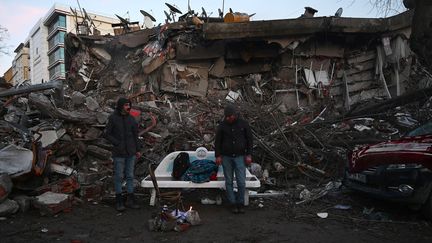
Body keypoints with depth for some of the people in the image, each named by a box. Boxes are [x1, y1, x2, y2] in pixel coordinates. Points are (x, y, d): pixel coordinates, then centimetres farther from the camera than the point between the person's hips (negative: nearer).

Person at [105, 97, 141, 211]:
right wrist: (118, 144, -16)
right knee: (119, 176, 3)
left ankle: (130, 200, 16)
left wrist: (137, 150, 8)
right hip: (119, 153, -4)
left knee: (130, 176, 8)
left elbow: (135, 134, 9)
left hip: (131, 153, 4)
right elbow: (107, 134, -5)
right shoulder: (113, 118, -7)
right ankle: (119, 201, 15)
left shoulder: (131, 118, 4)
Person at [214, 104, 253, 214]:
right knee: (229, 182, 6)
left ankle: (240, 203, 15)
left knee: (241, 182, -3)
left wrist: (249, 155, -4)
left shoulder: (244, 124, -5)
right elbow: (217, 141, 2)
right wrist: (218, 156, -3)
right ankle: (232, 203, 18)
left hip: (240, 157, -1)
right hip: (226, 157, 1)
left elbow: (249, 139, 0)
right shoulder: (222, 125, -4)